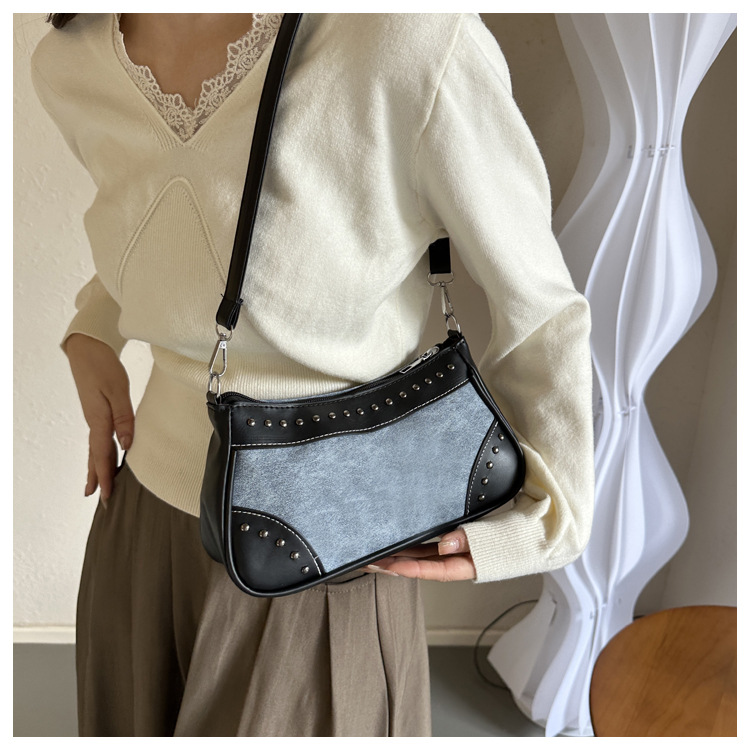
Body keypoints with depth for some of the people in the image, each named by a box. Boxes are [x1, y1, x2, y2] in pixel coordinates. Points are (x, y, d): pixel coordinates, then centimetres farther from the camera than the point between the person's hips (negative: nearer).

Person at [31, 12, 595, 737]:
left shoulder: (418, 40, -25)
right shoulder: (70, 68, -7)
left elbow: (540, 308, -11)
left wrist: (547, 520, -12)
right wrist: (93, 336, 4)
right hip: (145, 522, 6)